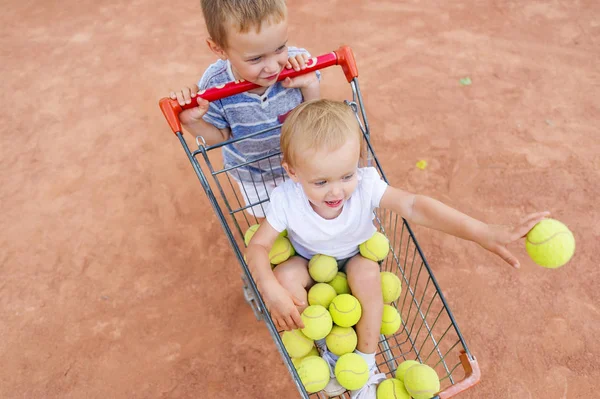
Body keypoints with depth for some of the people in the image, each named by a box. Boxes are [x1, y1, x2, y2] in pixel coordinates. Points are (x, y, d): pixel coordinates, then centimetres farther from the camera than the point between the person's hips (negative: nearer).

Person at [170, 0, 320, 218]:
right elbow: (220, 137, -14)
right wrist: (192, 122, -35)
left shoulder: (297, 62, -33)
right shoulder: (215, 85, -34)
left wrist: (310, 87, -34)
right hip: (252, 175, 0)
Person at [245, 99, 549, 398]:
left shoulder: (365, 184, -32)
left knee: (367, 273, -32)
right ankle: (324, 346, -3)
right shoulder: (286, 199, -32)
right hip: (309, 261, 0)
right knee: (284, 277, -29)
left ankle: (366, 364, -7)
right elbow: (257, 246, -27)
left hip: (355, 257, 0)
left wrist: (483, 232, -52)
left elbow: (413, 206, -42)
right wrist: (272, 291, -45)